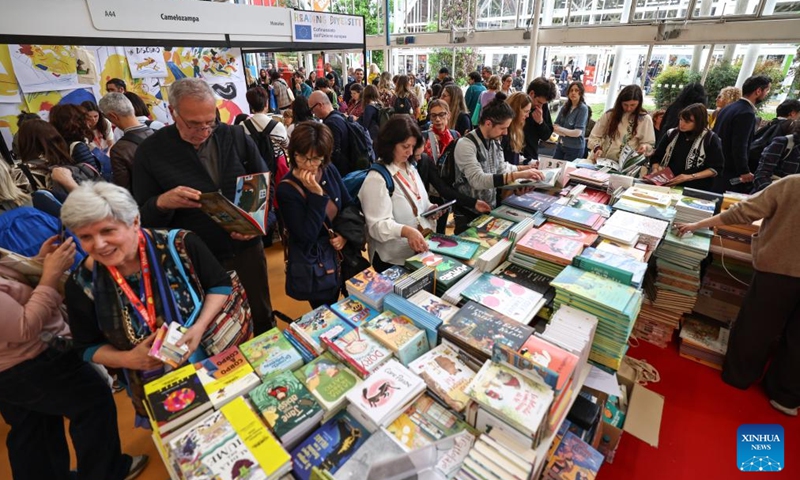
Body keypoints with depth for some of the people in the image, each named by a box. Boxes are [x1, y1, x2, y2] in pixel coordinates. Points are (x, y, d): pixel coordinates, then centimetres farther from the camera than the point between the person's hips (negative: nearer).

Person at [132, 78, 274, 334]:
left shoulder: (236, 137, -2)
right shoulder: (151, 151, -6)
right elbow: (143, 217, -2)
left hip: (248, 250, 2)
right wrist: (162, 202, -25)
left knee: (262, 320, 18)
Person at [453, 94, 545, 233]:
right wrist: (517, 175, -37)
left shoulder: (494, 141, 2)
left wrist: (523, 168, -2)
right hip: (469, 214, -7)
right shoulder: (466, 145, -22)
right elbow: (478, 180, -33)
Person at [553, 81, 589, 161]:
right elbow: (555, 127, -1)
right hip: (560, 145, 5)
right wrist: (566, 133, -18)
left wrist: (560, 129, -11)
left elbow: (577, 132, -18)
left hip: (575, 148, -5)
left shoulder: (583, 108, -12)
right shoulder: (565, 106, 2)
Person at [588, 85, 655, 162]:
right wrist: (597, 148, -11)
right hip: (602, 161, 2)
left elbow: (650, 144, 8)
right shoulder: (610, 115, 6)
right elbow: (595, 136, 8)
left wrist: (645, 147, -14)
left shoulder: (645, 119, 4)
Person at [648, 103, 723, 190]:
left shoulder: (711, 139, 1)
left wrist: (690, 177, -10)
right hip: (667, 185, 2)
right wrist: (655, 169, -4)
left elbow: (715, 168, 2)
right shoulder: (671, 134, 9)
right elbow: (656, 158, 15)